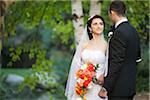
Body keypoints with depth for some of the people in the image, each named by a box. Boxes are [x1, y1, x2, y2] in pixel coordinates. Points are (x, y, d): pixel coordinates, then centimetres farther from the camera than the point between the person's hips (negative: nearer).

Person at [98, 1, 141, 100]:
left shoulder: (119, 33, -17)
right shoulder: (133, 30, 11)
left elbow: (116, 62, -21)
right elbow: (137, 58, 20)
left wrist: (105, 88, -20)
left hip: (119, 88, -9)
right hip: (130, 85, 9)